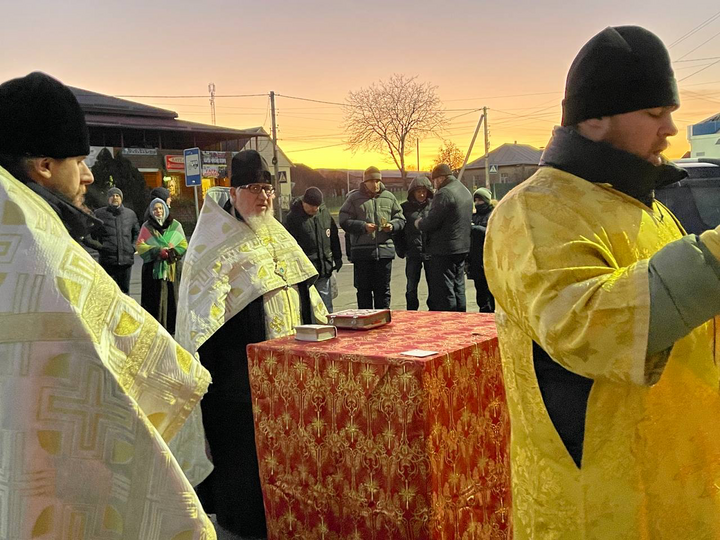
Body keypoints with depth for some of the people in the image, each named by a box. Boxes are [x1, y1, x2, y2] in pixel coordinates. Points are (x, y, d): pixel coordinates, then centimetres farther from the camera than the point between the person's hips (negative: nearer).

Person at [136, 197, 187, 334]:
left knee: (172, 296, -1)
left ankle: (172, 327, 6)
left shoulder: (175, 225, 9)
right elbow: (140, 246, 0)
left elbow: (184, 245, 8)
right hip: (153, 268, -1)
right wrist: (159, 251, -14)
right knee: (155, 297, -5)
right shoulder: (147, 227, 6)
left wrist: (172, 252, -11)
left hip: (172, 268, 1)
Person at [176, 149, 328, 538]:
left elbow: (303, 286, 20)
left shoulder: (276, 234, 13)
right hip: (242, 365, -7)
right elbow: (204, 296, -19)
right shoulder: (216, 240, -9)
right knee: (246, 437, 1)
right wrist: (207, 341, -31)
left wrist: (323, 325, 20)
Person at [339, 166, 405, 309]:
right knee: (364, 289, 4)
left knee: (383, 289, 9)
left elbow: (400, 219, 16)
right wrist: (363, 226, -14)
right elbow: (344, 221, -2)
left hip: (385, 250, 3)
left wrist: (392, 226, -6)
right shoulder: (354, 198, 2)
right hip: (362, 251, -2)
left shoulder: (389, 197, 11)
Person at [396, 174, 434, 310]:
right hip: (413, 254, 1)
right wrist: (401, 250, 1)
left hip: (431, 253, -1)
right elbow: (398, 231, 8)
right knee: (411, 289, 7)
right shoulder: (405, 207, 5)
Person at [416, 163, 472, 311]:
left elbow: (431, 222, -21)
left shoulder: (444, 193, -17)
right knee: (458, 289, 16)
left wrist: (419, 223, 1)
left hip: (444, 250, -10)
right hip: (462, 248, 10)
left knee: (443, 292, -4)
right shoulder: (465, 192, 14)